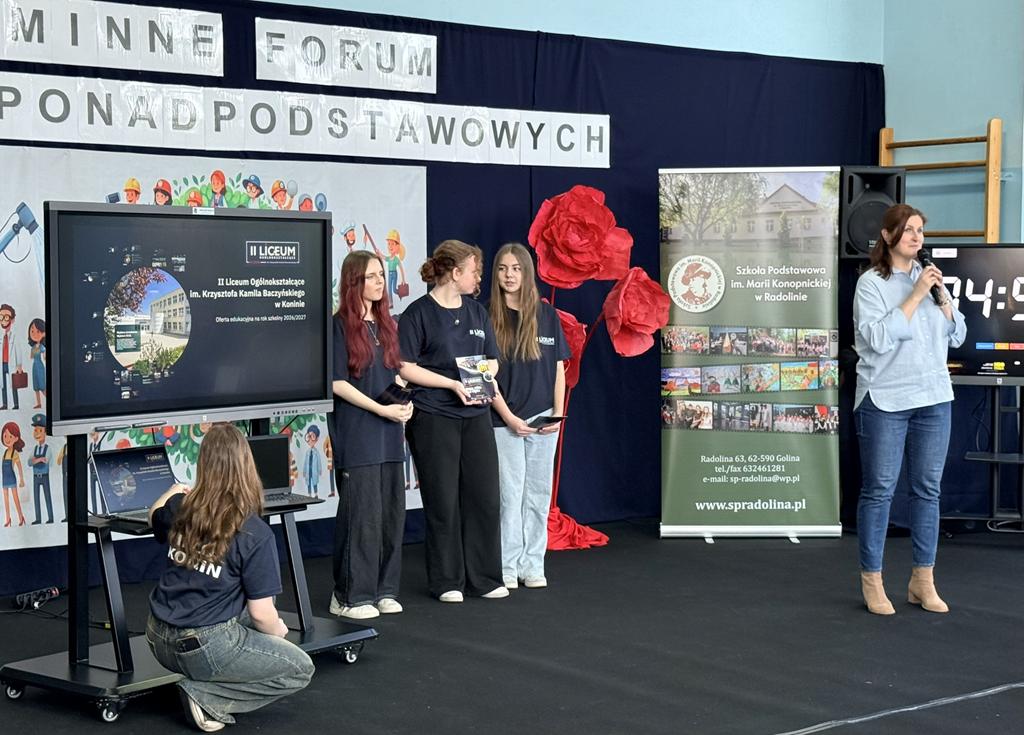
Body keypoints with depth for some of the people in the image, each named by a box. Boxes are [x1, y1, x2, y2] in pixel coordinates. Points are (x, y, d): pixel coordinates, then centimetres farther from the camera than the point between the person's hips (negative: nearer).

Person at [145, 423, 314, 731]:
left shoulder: (180, 508, -3)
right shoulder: (255, 534, -18)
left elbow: (155, 518, 24)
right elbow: (261, 613, -14)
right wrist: (279, 631, 10)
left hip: (161, 641, 7)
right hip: (205, 647, -7)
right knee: (300, 670, 10)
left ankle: (203, 683, 12)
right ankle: (207, 698, -4)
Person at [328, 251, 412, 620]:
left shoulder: (386, 324, 14)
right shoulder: (340, 326, -7)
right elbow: (337, 382, -11)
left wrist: (405, 402, 1)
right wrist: (383, 409, -15)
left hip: (389, 432, 7)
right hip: (356, 433, -7)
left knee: (391, 512, 8)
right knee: (361, 513, -7)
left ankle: (383, 590, 18)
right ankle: (350, 595, 2)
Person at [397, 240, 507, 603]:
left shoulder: (477, 312, 13)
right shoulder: (419, 313, -5)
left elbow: (492, 361, 17)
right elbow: (406, 367, -9)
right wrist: (453, 384, -15)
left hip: (475, 415, 5)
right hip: (433, 417, -5)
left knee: (484, 497, 4)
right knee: (443, 502, 1)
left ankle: (484, 578, 15)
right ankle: (446, 582, 12)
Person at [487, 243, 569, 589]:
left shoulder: (547, 315, 6)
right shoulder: (488, 318, -2)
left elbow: (559, 368, 8)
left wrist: (558, 412, -2)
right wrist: (509, 417, -10)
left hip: (544, 421, 3)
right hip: (505, 422, -3)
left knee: (538, 494, 7)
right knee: (510, 493, 0)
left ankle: (533, 566, 14)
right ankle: (507, 567, 7)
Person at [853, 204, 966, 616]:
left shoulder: (929, 278, 11)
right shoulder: (871, 282, -5)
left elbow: (957, 337, 11)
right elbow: (877, 338, -17)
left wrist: (942, 298, -4)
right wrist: (915, 296, -16)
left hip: (934, 398, 5)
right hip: (885, 399, -5)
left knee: (928, 489, 7)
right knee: (879, 491, -1)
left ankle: (923, 581, 14)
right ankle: (872, 582, 7)